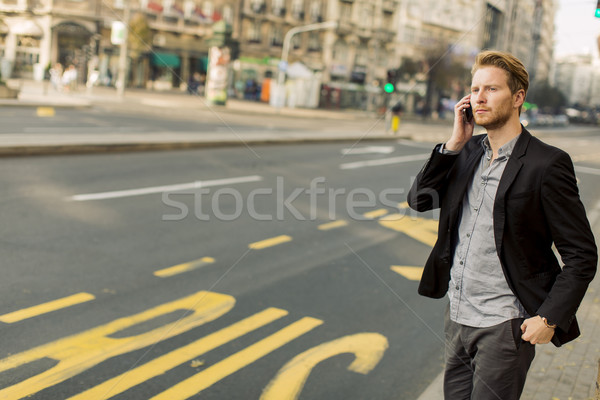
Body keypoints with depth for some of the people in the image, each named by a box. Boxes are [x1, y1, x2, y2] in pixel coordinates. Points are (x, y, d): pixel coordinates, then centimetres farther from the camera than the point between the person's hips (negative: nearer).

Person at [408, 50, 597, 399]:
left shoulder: (547, 164, -13)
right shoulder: (468, 151, 7)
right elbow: (420, 200, -1)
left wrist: (550, 317, -17)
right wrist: (454, 144, -9)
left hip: (505, 327, -6)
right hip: (457, 315, 6)